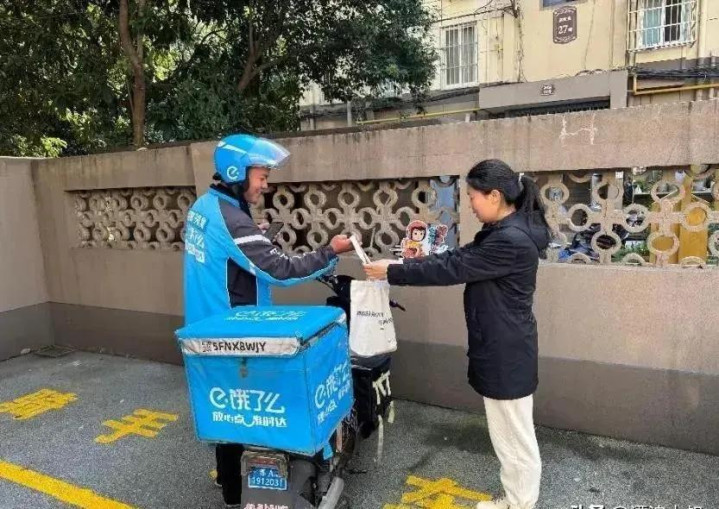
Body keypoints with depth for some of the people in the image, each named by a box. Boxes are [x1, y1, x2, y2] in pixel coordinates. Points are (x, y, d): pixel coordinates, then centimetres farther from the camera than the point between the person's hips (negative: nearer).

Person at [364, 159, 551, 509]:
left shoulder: (512, 241, -25)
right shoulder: (504, 232, 9)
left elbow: (452, 269, -23)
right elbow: (458, 257, 10)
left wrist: (392, 273, -15)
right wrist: (405, 264, 2)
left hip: (507, 353, -10)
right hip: (499, 349, 10)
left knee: (515, 436, 8)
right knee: (507, 434, 22)